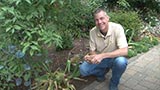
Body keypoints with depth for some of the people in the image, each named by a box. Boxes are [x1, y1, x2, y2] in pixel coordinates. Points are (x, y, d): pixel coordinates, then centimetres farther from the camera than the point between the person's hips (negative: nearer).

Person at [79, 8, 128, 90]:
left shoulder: (117, 28, -24)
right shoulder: (92, 32, -13)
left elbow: (124, 51, -32)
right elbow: (92, 51, -5)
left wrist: (102, 55, -41)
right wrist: (90, 57, -31)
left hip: (114, 58, -2)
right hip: (99, 59, 3)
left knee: (121, 61, -37)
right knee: (83, 70, -19)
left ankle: (114, 83, -5)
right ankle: (102, 71, 13)